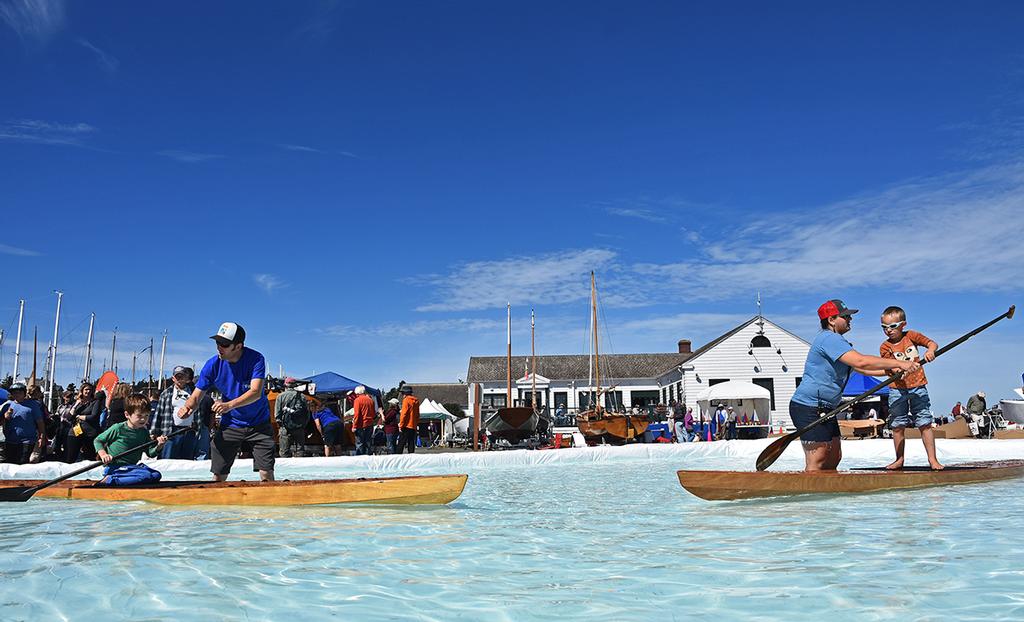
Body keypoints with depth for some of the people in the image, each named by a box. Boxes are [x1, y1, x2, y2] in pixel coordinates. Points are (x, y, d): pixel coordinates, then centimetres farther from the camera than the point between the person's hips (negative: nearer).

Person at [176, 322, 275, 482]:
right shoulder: (213, 365, -9)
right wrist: (188, 407, -28)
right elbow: (196, 396, -5)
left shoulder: (256, 359, -18)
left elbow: (256, 392, -29)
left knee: (266, 473, -8)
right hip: (229, 425, 3)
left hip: (258, 424, -3)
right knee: (218, 476, 3)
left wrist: (229, 405, -44)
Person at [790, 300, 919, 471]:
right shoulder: (829, 338, -15)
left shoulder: (835, 341, 22)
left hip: (825, 409, 11)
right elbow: (860, 362, -24)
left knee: (833, 459, 11)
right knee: (816, 463, -13)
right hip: (809, 408, -11)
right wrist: (898, 363, -18)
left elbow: (861, 368, 24)